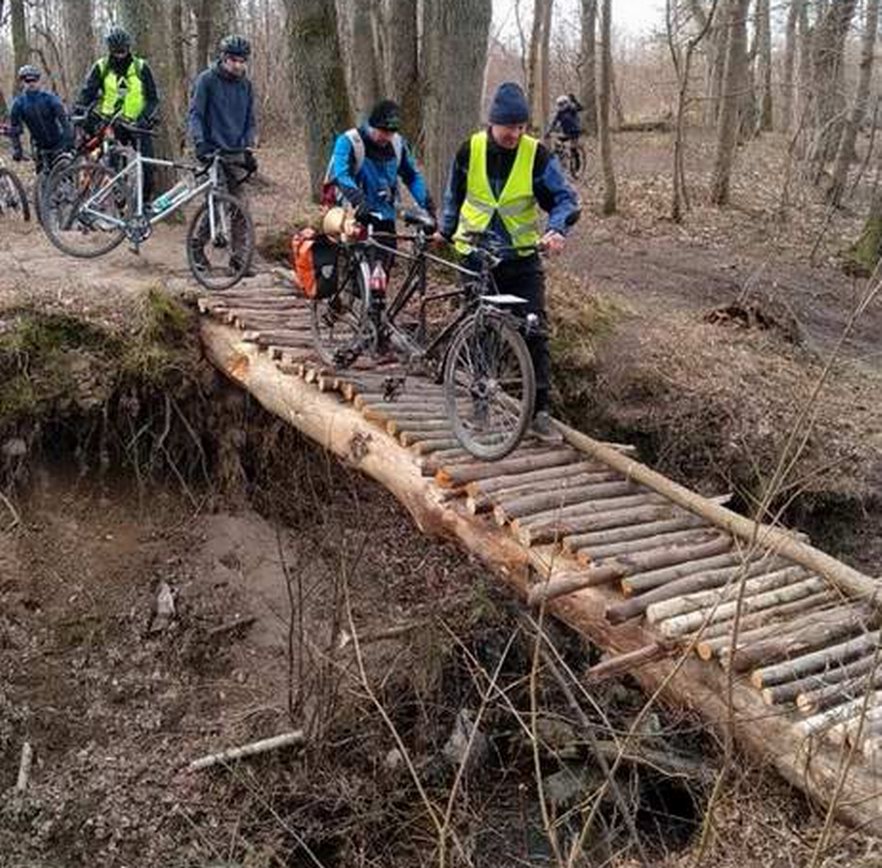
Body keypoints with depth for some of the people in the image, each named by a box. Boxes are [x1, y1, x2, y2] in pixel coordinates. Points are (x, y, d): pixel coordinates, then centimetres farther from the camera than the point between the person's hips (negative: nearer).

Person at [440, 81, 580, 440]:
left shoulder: (536, 154, -7)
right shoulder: (470, 150, -3)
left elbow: (567, 198, -8)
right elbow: (454, 194, 13)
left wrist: (556, 229, -26)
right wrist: (446, 231, 21)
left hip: (522, 258, -1)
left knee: (535, 333, -6)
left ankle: (540, 410, 1)